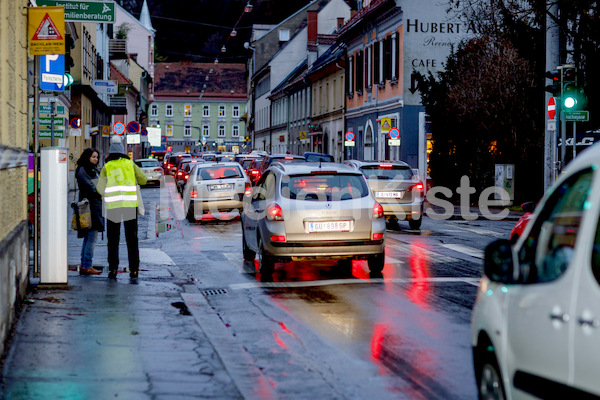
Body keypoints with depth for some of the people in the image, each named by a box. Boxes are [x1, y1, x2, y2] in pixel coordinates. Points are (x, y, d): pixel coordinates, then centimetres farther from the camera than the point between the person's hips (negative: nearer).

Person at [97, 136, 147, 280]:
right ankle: (134, 270, 1)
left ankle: (113, 269, 3)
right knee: (132, 238, 5)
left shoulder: (106, 167, 6)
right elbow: (143, 179, 11)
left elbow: (100, 188, -1)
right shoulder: (130, 164, 9)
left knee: (113, 239, 8)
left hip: (113, 205, -1)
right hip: (130, 204, 1)